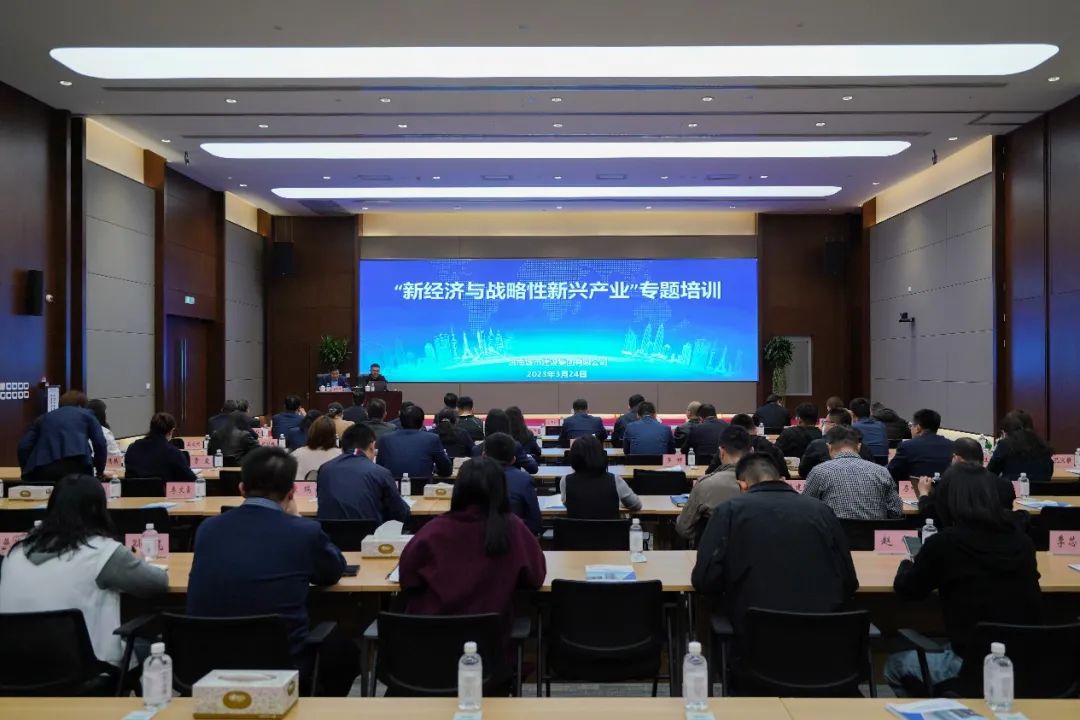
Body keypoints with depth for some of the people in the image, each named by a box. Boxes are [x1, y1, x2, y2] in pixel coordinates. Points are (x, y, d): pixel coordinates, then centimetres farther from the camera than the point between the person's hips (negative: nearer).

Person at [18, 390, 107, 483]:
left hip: (43, 469, 3)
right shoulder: (86, 414, 24)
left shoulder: (43, 418, 31)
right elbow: (100, 443, 10)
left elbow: (23, 446, 17)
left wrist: (27, 471, 26)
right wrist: (100, 471, 20)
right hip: (75, 466, -3)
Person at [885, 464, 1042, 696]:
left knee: (895, 666, 22)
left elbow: (905, 590, 2)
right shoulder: (1020, 540, 0)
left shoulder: (943, 543, -14)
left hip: (975, 666, -5)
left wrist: (908, 565, 23)